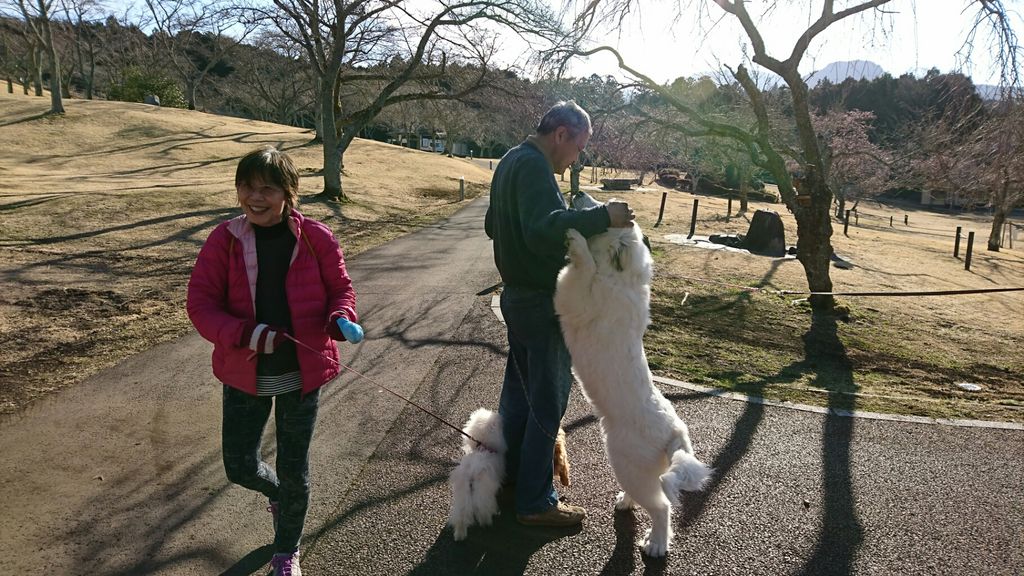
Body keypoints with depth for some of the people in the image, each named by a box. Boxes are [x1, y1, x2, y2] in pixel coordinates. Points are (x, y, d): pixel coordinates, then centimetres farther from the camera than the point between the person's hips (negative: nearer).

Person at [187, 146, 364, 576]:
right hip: (244, 374, 1)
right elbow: (200, 303, -8)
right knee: (240, 466, 11)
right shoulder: (224, 240, -7)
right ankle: (277, 493, 49)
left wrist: (341, 320, -21)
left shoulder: (316, 238, -9)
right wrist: (246, 334, -25)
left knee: (293, 470, 11)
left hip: (301, 374, -1)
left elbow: (340, 289, 1)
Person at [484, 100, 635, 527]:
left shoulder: (510, 161, 13)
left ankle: (510, 471, 39)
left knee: (519, 387, 22)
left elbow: (492, 225, 23)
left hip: (516, 295, 10)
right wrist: (603, 216, -34)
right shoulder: (534, 166, -20)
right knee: (547, 402, 1)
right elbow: (543, 228, -36)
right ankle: (536, 503, 13)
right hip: (542, 303, -10)